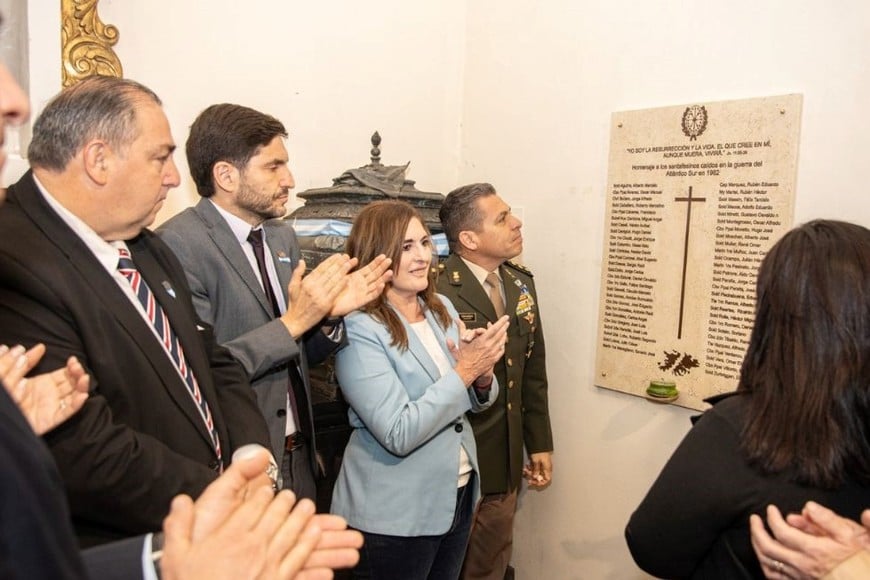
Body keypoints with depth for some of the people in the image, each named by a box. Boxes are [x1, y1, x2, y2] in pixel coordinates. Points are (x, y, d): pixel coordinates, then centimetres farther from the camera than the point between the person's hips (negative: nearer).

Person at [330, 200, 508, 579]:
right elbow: (399, 434, -23)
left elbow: (476, 401, 8)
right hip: (393, 515, -6)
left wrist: (483, 375, -13)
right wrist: (464, 371, -23)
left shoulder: (442, 309, 1)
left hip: (458, 495, 6)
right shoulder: (358, 329, -19)